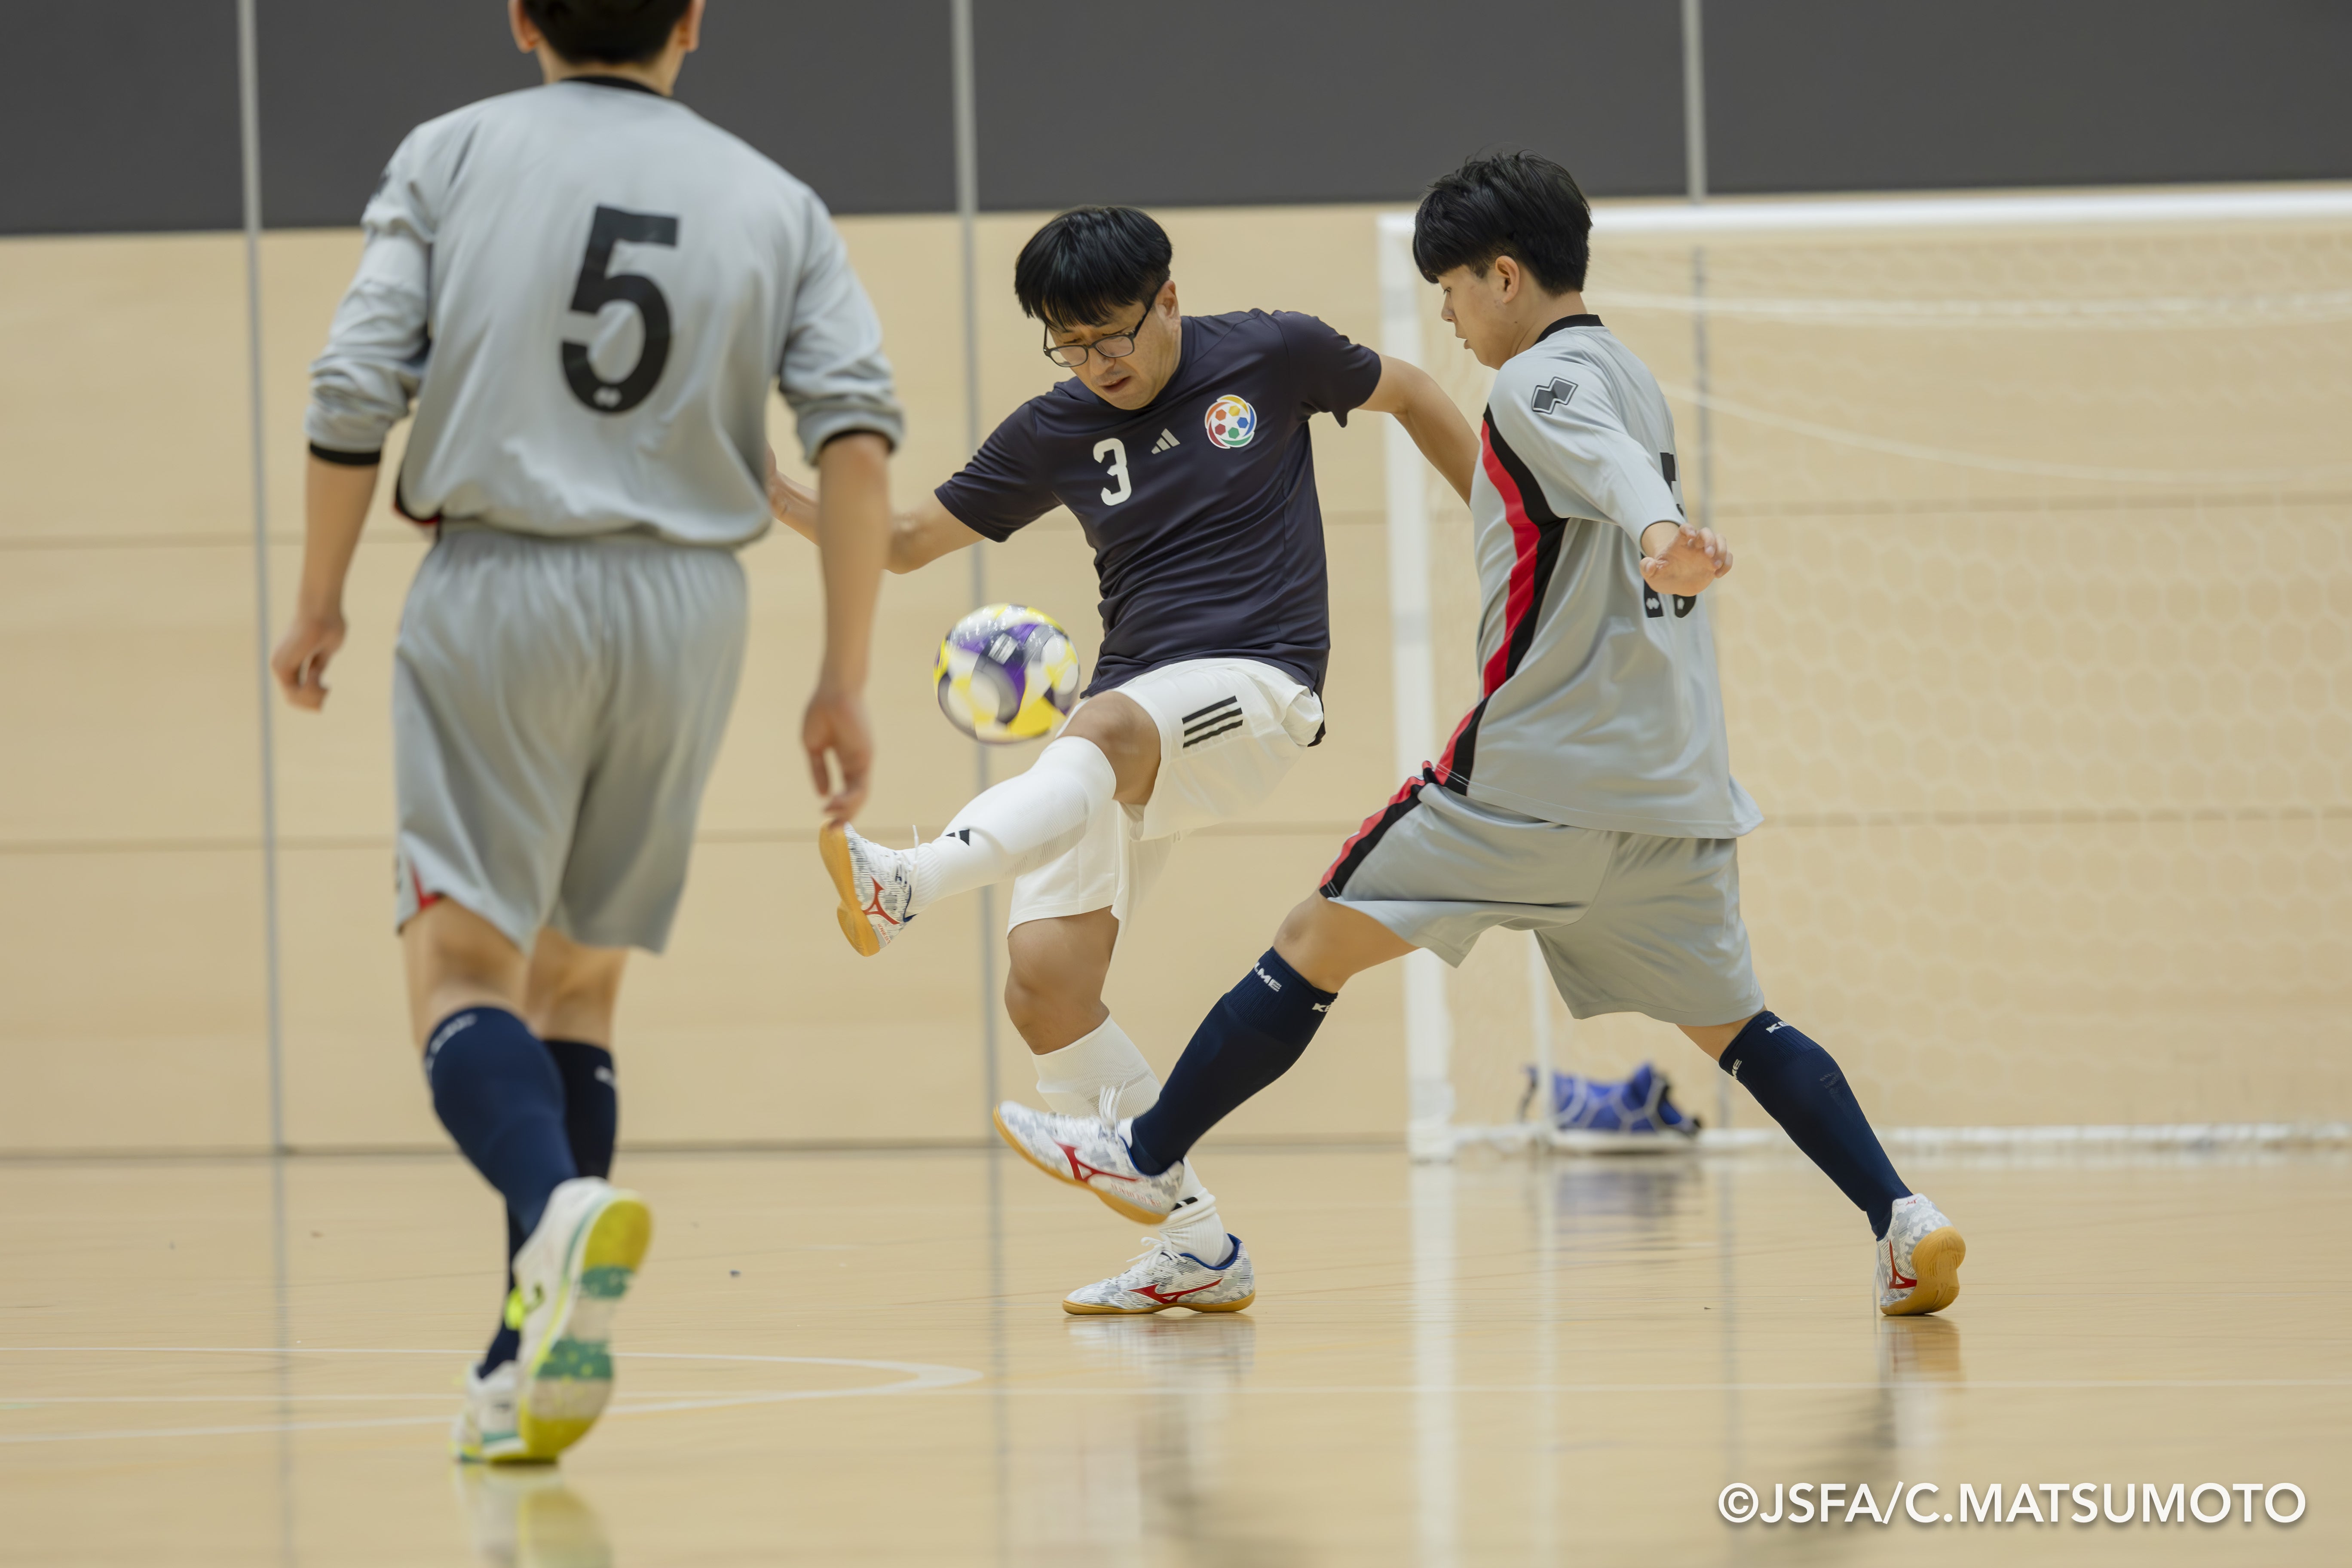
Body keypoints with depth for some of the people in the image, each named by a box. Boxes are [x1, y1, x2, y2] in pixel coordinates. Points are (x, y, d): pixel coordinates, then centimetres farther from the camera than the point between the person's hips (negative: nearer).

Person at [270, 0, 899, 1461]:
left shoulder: (452, 157, 5)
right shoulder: (774, 202, 11)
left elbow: (356, 390, -3)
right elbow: (858, 425, -1)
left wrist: (320, 602, 9)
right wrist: (845, 682, 1)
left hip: (498, 586, -3)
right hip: (688, 601, 3)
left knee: (465, 961, -6)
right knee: (578, 977, 13)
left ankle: (558, 1201, -37)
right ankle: (535, 1365, 7)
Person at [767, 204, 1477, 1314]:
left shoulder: (1271, 356, 1)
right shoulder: (1054, 434, 7)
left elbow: (1405, 394, 19)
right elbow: (908, 540, 13)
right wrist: (785, 501, -5)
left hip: (1257, 687, -5)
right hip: (1126, 723, 5)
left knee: (1104, 731, -39)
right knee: (1043, 985, -9)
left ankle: (905, 886, -63)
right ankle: (1197, 1250, 2)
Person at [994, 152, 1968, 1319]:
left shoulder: (1540, 382, -8)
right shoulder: (1632, 380, 19)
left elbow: (1616, 467, -31)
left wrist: (1654, 536, -52)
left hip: (1538, 774, -8)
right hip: (1674, 781, 8)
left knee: (1317, 942, 4)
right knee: (1728, 1022, 10)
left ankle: (1149, 1156, 10)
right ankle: (1901, 1218, -7)